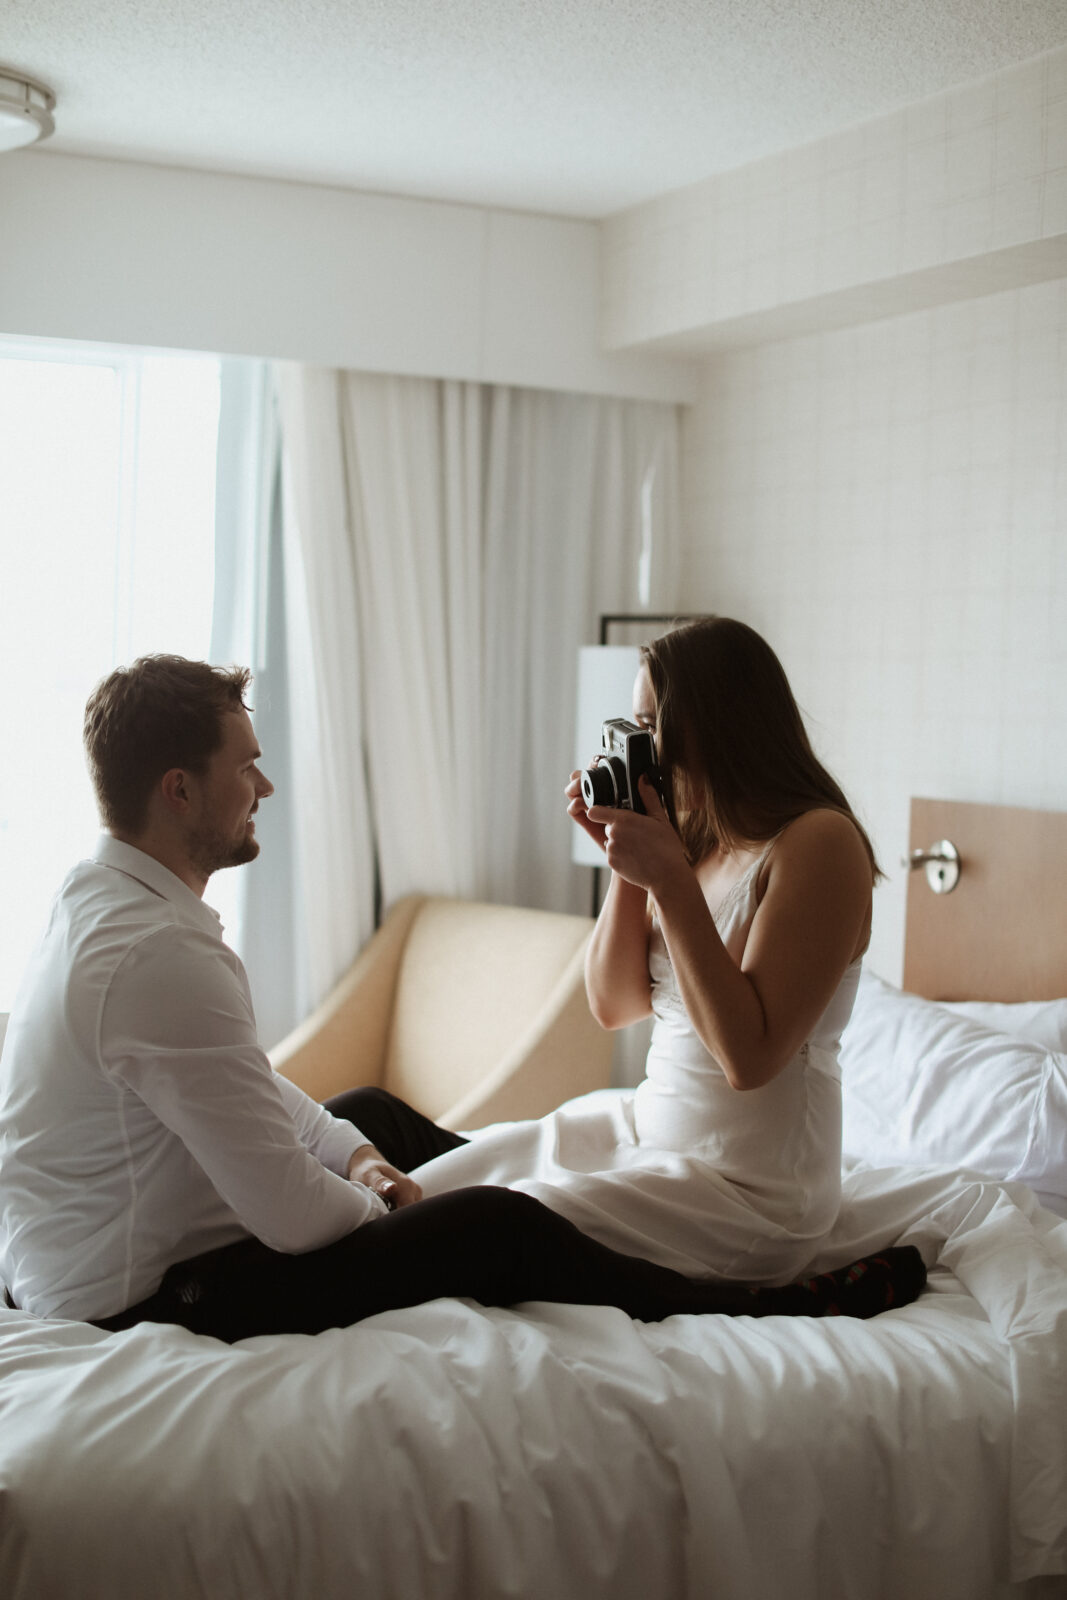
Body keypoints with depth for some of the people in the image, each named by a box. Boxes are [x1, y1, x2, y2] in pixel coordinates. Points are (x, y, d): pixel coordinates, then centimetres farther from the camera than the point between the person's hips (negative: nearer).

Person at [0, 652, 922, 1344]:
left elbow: (245, 1082, 17)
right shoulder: (160, 954, -30)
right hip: (139, 1303, -10)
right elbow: (293, 1215, -28)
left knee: (374, 1108, 25)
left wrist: (357, 1155, 4)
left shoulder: (104, 899, 4)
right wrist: (378, 1209, -6)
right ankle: (779, 1309, 7)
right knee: (500, 1229, -9)